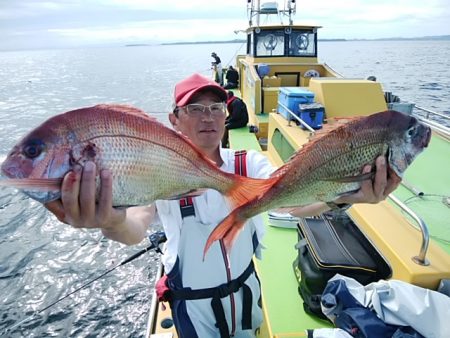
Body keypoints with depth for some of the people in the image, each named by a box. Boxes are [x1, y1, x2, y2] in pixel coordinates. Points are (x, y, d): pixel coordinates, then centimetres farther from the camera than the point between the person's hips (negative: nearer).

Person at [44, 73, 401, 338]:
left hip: (246, 289, 3)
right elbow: (137, 228, -41)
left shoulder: (249, 164, -15)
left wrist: (342, 194, -54)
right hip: (194, 304, -2)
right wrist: (112, 221, -66)